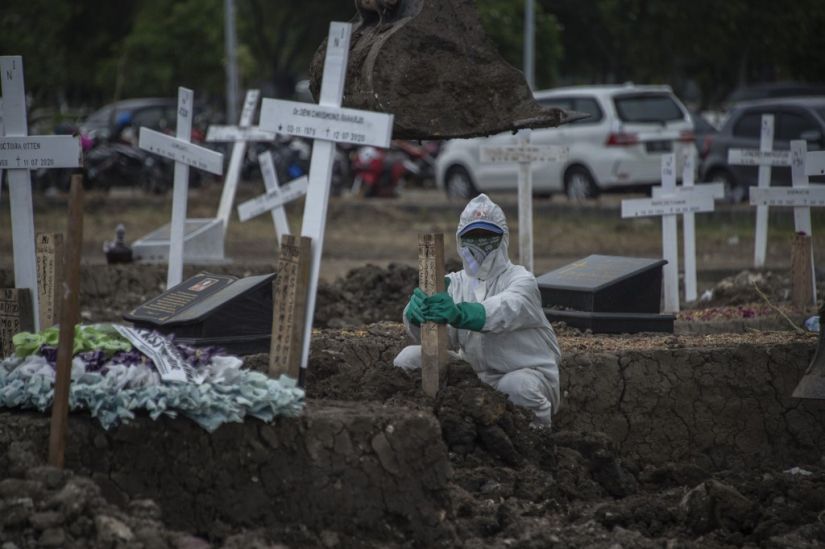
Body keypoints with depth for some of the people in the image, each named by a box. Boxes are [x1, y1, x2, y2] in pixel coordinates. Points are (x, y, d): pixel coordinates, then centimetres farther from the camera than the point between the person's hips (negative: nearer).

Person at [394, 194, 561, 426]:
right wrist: (418, 311, -40)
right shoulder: (455, 283, 7)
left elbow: (504, 310, -33)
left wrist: (459, 314, -54)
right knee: (409, 358, -9)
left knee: (518, 386, -38)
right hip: (475, 375, 4)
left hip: (527, 374, -4)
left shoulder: (521, 280, -7)